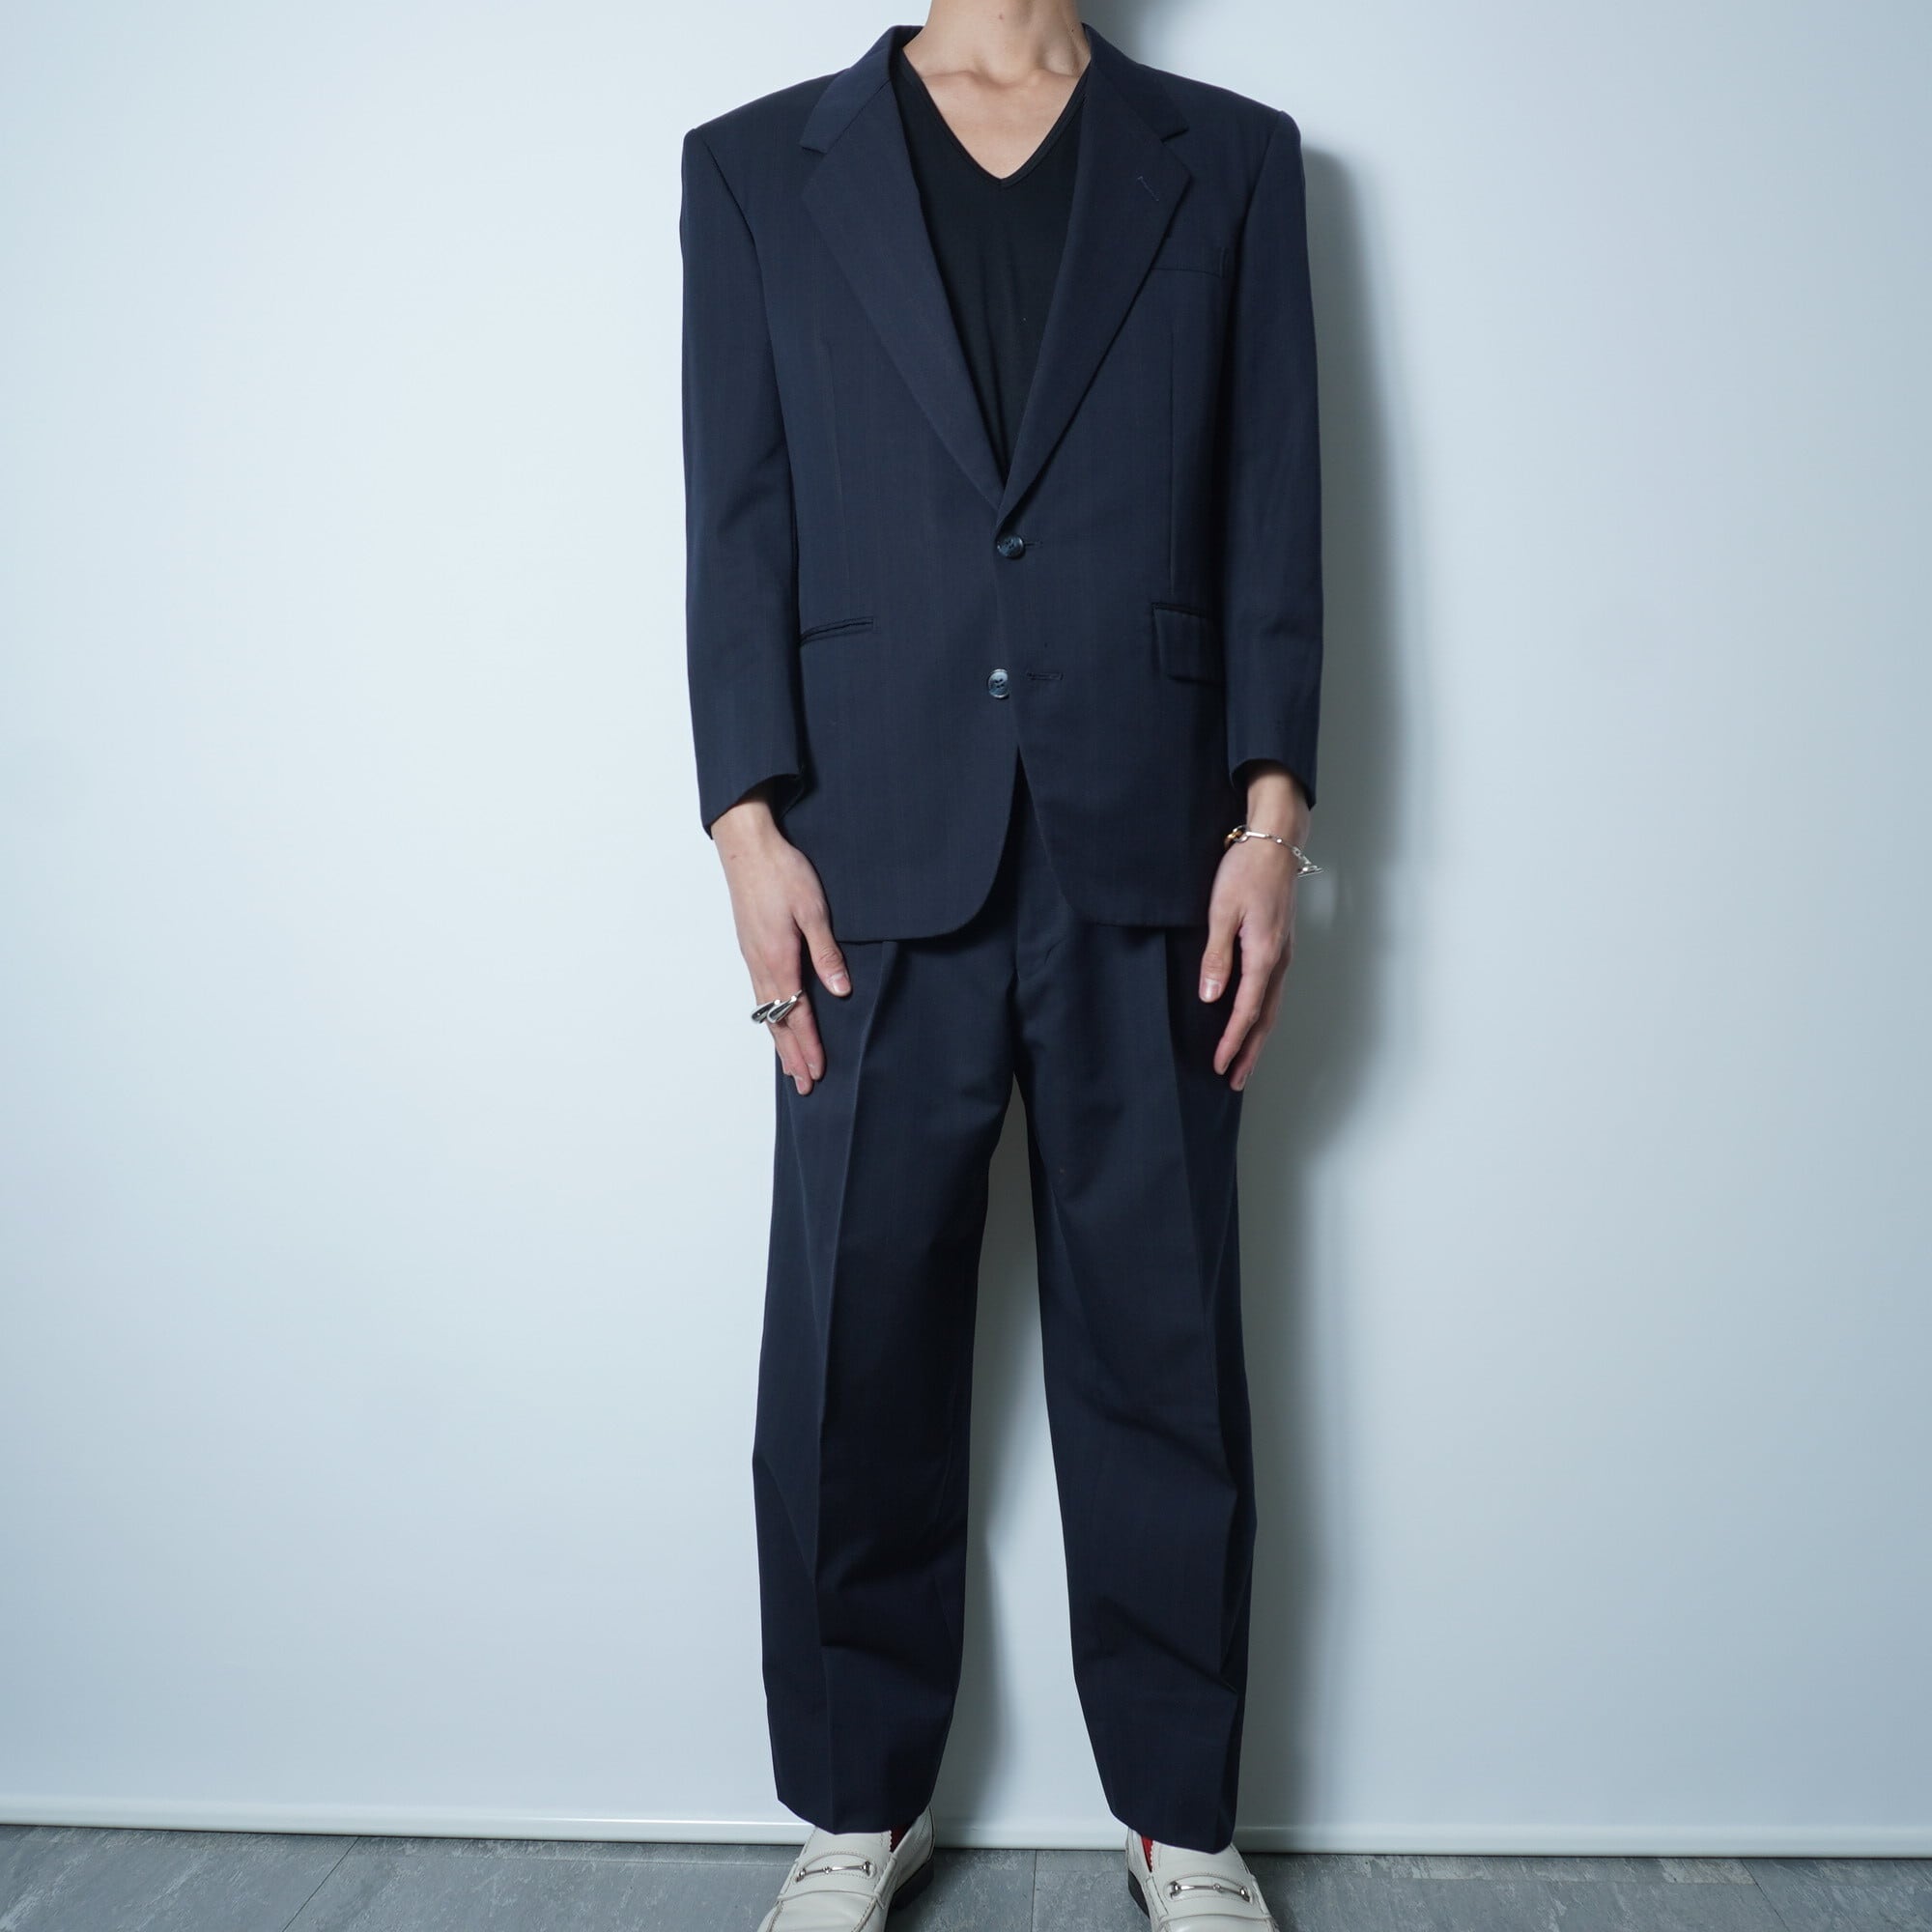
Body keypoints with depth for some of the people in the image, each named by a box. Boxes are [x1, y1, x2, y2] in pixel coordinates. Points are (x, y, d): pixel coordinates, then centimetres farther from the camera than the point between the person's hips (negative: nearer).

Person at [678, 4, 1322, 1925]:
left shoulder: (1231, 162, 14)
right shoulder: (759, 168, 14)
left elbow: (1274, 508, 7)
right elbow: (739, 523, 6)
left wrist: (1269, 813, -2)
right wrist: (751, 821, -4)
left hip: (1148, 866, 1)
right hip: (879, 868, 0)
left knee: (1163, 1357, 7)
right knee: (854, 1356, 7)